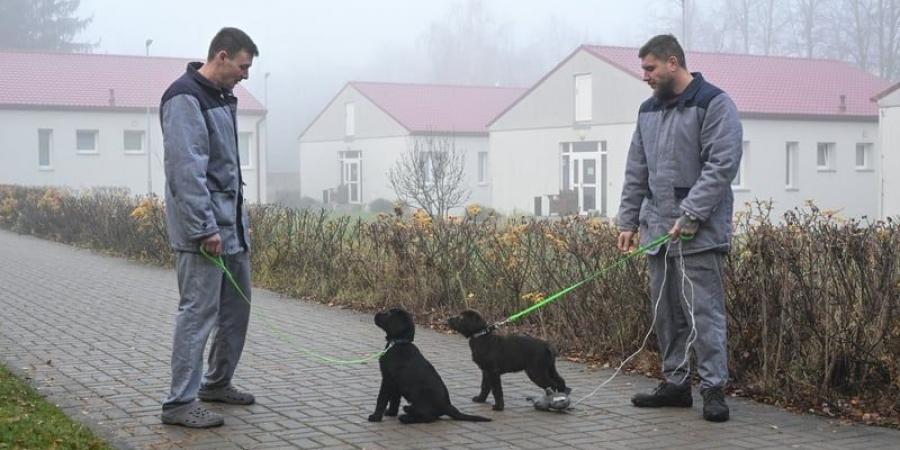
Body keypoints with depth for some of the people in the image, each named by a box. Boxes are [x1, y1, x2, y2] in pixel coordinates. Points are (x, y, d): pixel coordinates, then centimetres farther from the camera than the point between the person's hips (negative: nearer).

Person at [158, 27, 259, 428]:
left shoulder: (222, 98, 15)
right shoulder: (185, 98, -14)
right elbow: (185, 169, -21)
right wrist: (204, 228, -23)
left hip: (233, 225, 10)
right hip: (203, 228, -10)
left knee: (237, 306, 15)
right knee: (199, 312, -7)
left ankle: (217, 383, 29)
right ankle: (180, 403, -2)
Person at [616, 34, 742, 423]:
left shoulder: (713, 104, -6)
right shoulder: (648, 110, 16)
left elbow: (722, 165, -14)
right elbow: (636, 172, 19)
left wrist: (691, 215, -19)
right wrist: (628, 221, 12)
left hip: (698, 232, -7)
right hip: (657, 230, 7)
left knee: (703, 311, -8)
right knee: (666, 313, 10)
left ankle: (713, 388, -2)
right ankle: (675, 383, 19)